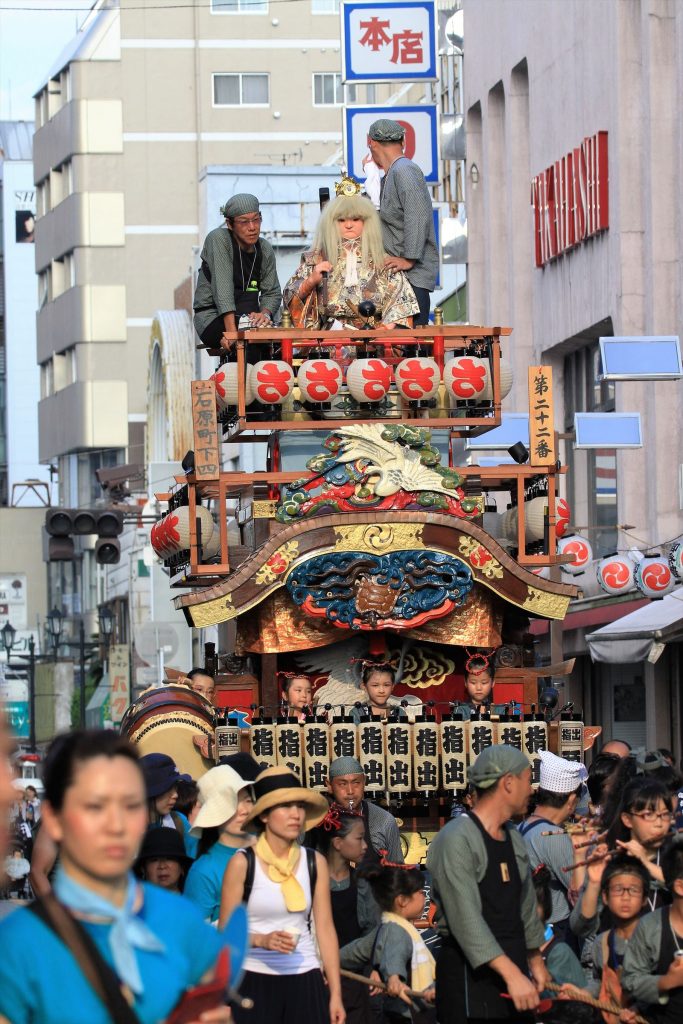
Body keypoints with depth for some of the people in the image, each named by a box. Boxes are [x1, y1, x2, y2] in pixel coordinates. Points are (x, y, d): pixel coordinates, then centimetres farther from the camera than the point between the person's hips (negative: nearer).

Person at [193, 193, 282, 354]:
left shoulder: (265, 250, 8)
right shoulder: (218, 239, -10)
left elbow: (272, 292, 5)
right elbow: (223, 288, -20)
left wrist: (265, 314, -21)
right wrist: (232, 332, -30)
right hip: (212, 318, -5)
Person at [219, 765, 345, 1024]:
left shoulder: (315, 863, 6)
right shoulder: (243, 864, -3)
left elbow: (325, 929, 4)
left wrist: (336, 994, 1)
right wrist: (261, 940, -22)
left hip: (305, 982, 2)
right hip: (255, 981, -2)